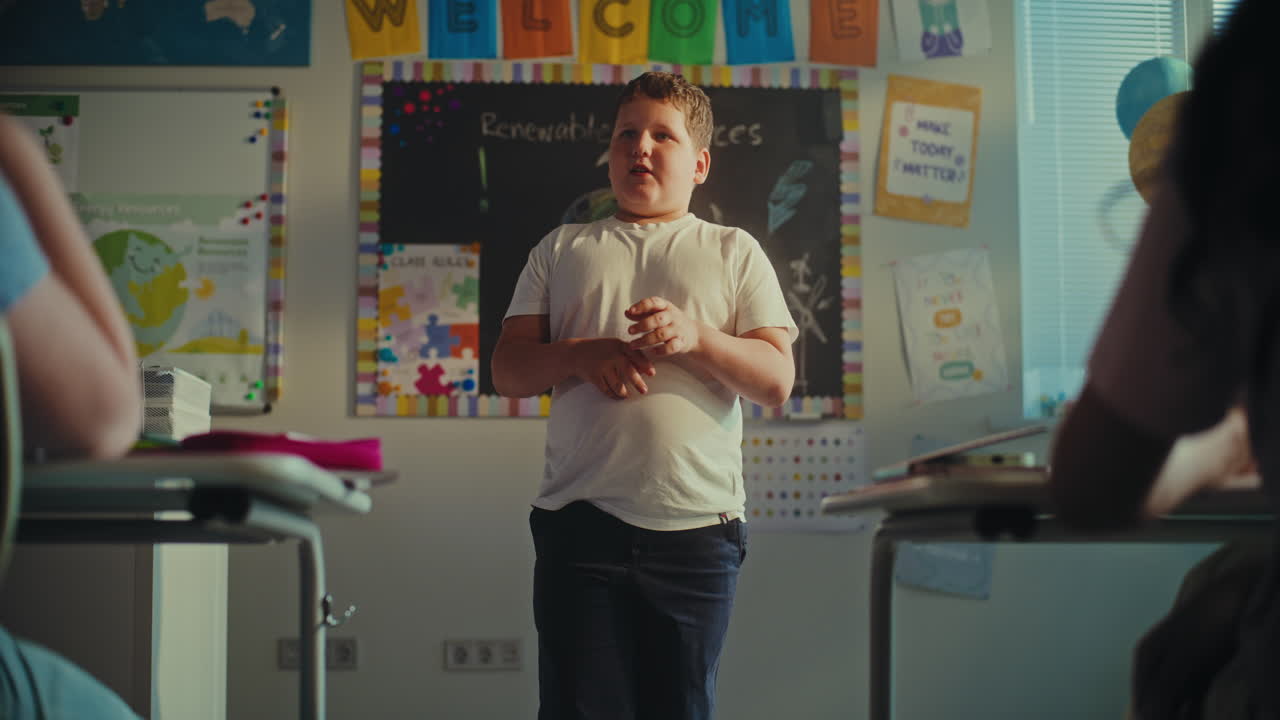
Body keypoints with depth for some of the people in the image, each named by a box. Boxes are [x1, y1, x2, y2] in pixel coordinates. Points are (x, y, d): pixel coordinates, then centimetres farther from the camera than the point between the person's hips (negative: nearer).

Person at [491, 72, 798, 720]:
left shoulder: (734, 251, 13)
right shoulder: (562, 249, 17)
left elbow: (776, 381, 4)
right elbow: (507, 369, 10)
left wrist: (694, 337, -14)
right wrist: (582, 355, -10)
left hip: (696, 527, 0)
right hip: (580, 521, 1)